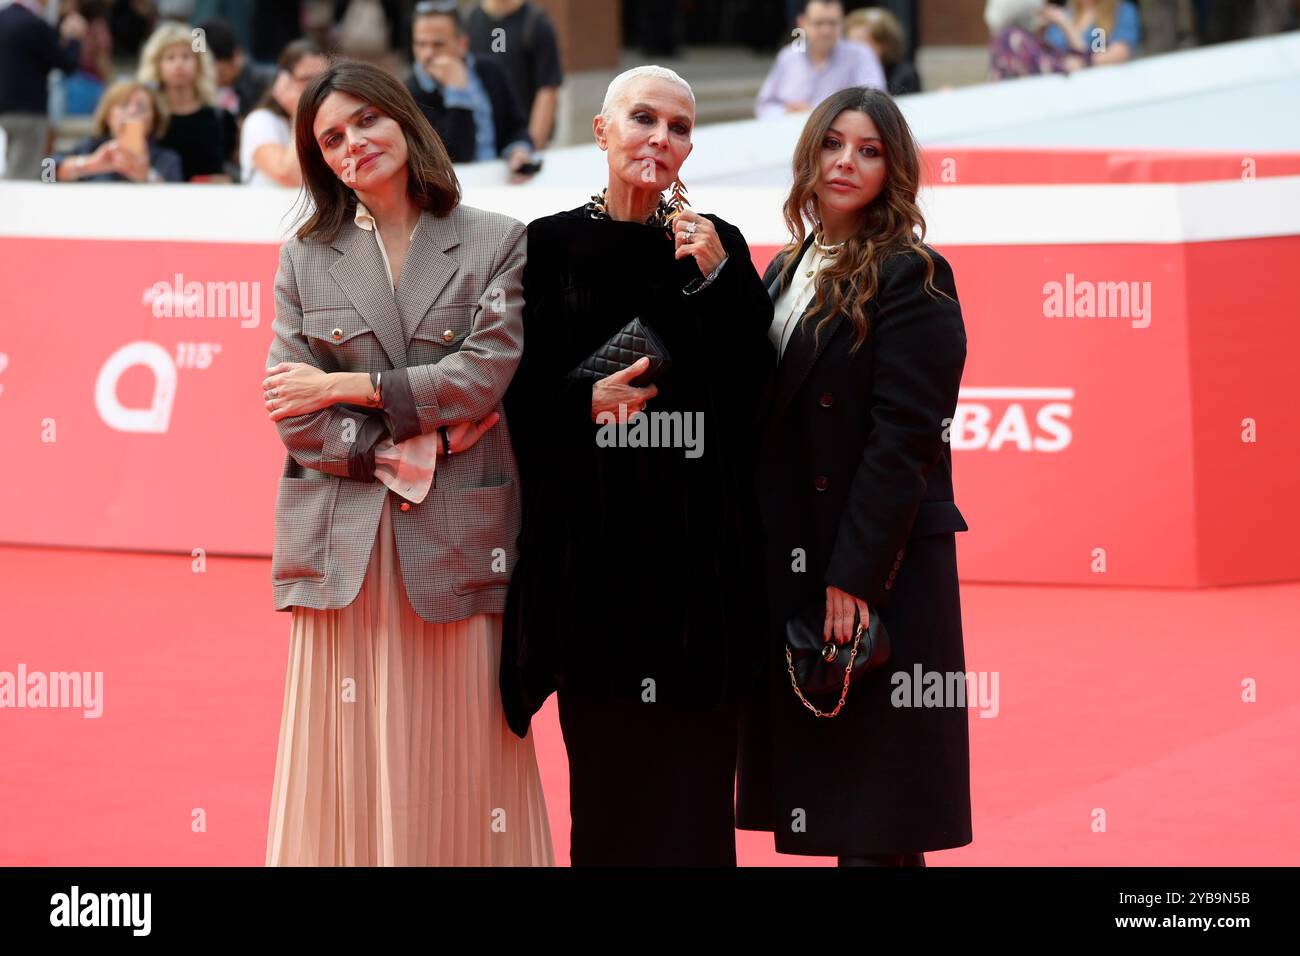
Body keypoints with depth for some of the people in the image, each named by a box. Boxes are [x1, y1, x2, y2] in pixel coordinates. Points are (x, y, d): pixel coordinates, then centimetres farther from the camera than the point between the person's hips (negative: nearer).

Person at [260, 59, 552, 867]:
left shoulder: (497, 244, 5)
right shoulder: (307, 258, 10)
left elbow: (484, 376, -7)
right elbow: (291, 413, 2)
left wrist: (344, 387, -7)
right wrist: (396, 454, -9)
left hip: (456, 537, -1)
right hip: (345, 544, 1)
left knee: (462, 761, -1)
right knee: (350, 765, 1)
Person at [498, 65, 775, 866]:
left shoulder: (717, 245, 9)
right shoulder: (552, 246, 5)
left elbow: (759, 389, 1)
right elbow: (516, 393, 4)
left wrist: (717, 280, -9)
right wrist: (586, 402, -14)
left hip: (699, 539, 1)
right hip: (593, 537, -1)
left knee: (694, 764, -1)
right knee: (605, 758, 0)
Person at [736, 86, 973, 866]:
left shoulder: (912, 278, -8)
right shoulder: (785, 273, 14)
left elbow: (903, 438, -14)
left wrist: (855, 576, -18)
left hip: (879, 566, -7)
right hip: (789, 561, 7)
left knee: (877, 828, -4)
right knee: (817, 795, 8)